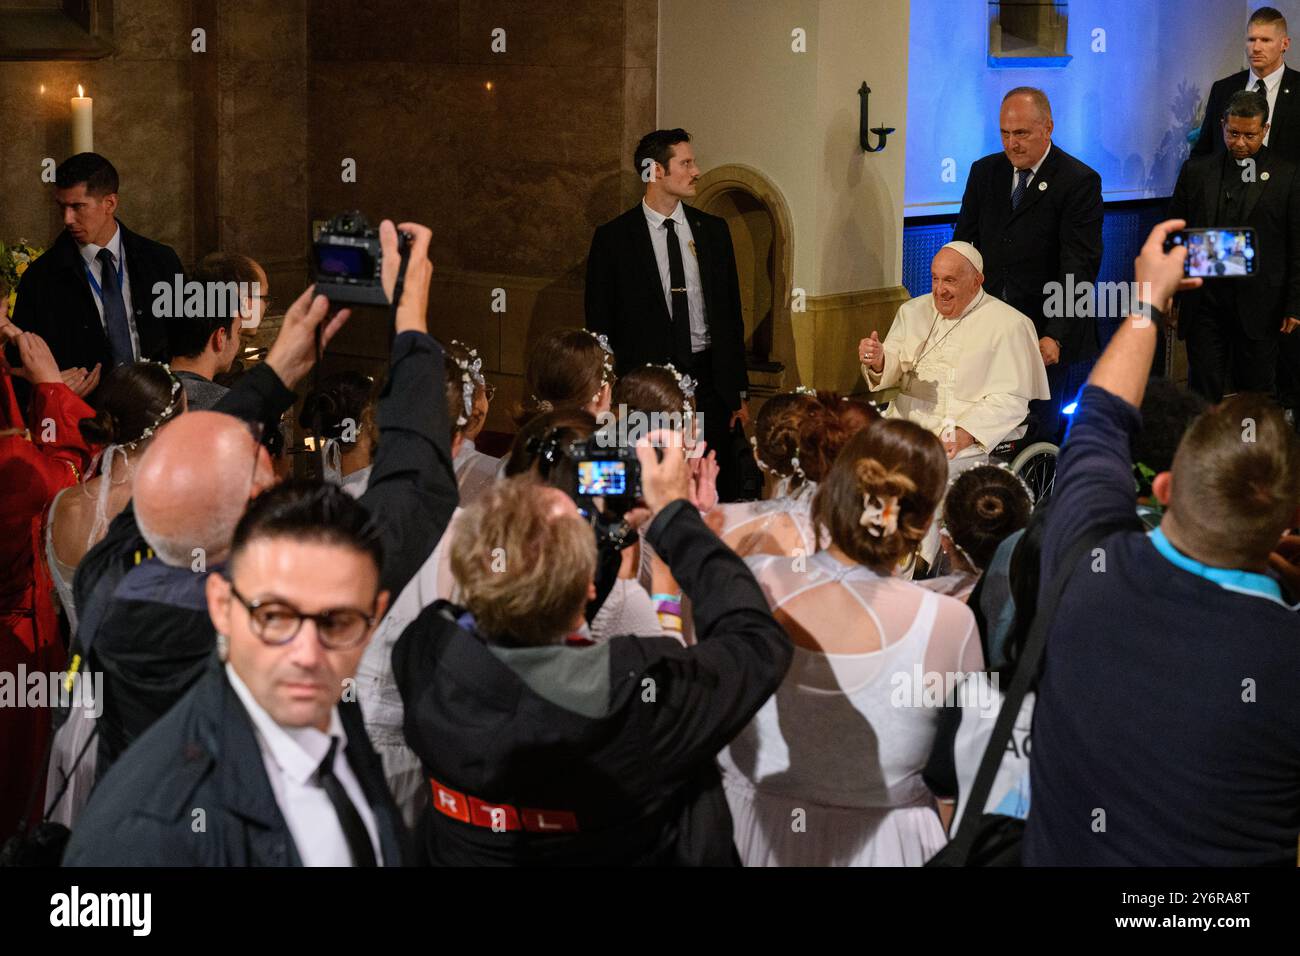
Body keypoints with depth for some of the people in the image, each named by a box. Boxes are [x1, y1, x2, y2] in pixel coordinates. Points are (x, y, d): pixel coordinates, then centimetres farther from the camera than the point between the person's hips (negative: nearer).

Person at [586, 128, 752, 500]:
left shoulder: (713, 230, 10)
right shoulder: (613, 238, -1)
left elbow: (731, 314, 13)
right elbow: (600, 325, 2)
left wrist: (739, 392, 9)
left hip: (709, 380, 3)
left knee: (721, 494, 0)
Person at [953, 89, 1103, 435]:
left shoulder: (1079, 182, -8)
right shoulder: (984, 171, 9)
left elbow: (1078, 268, -13)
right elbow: (963, 244, 14)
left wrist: (1056, 336, -23)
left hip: (1045, 333, -4)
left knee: (1040, 430, -1)